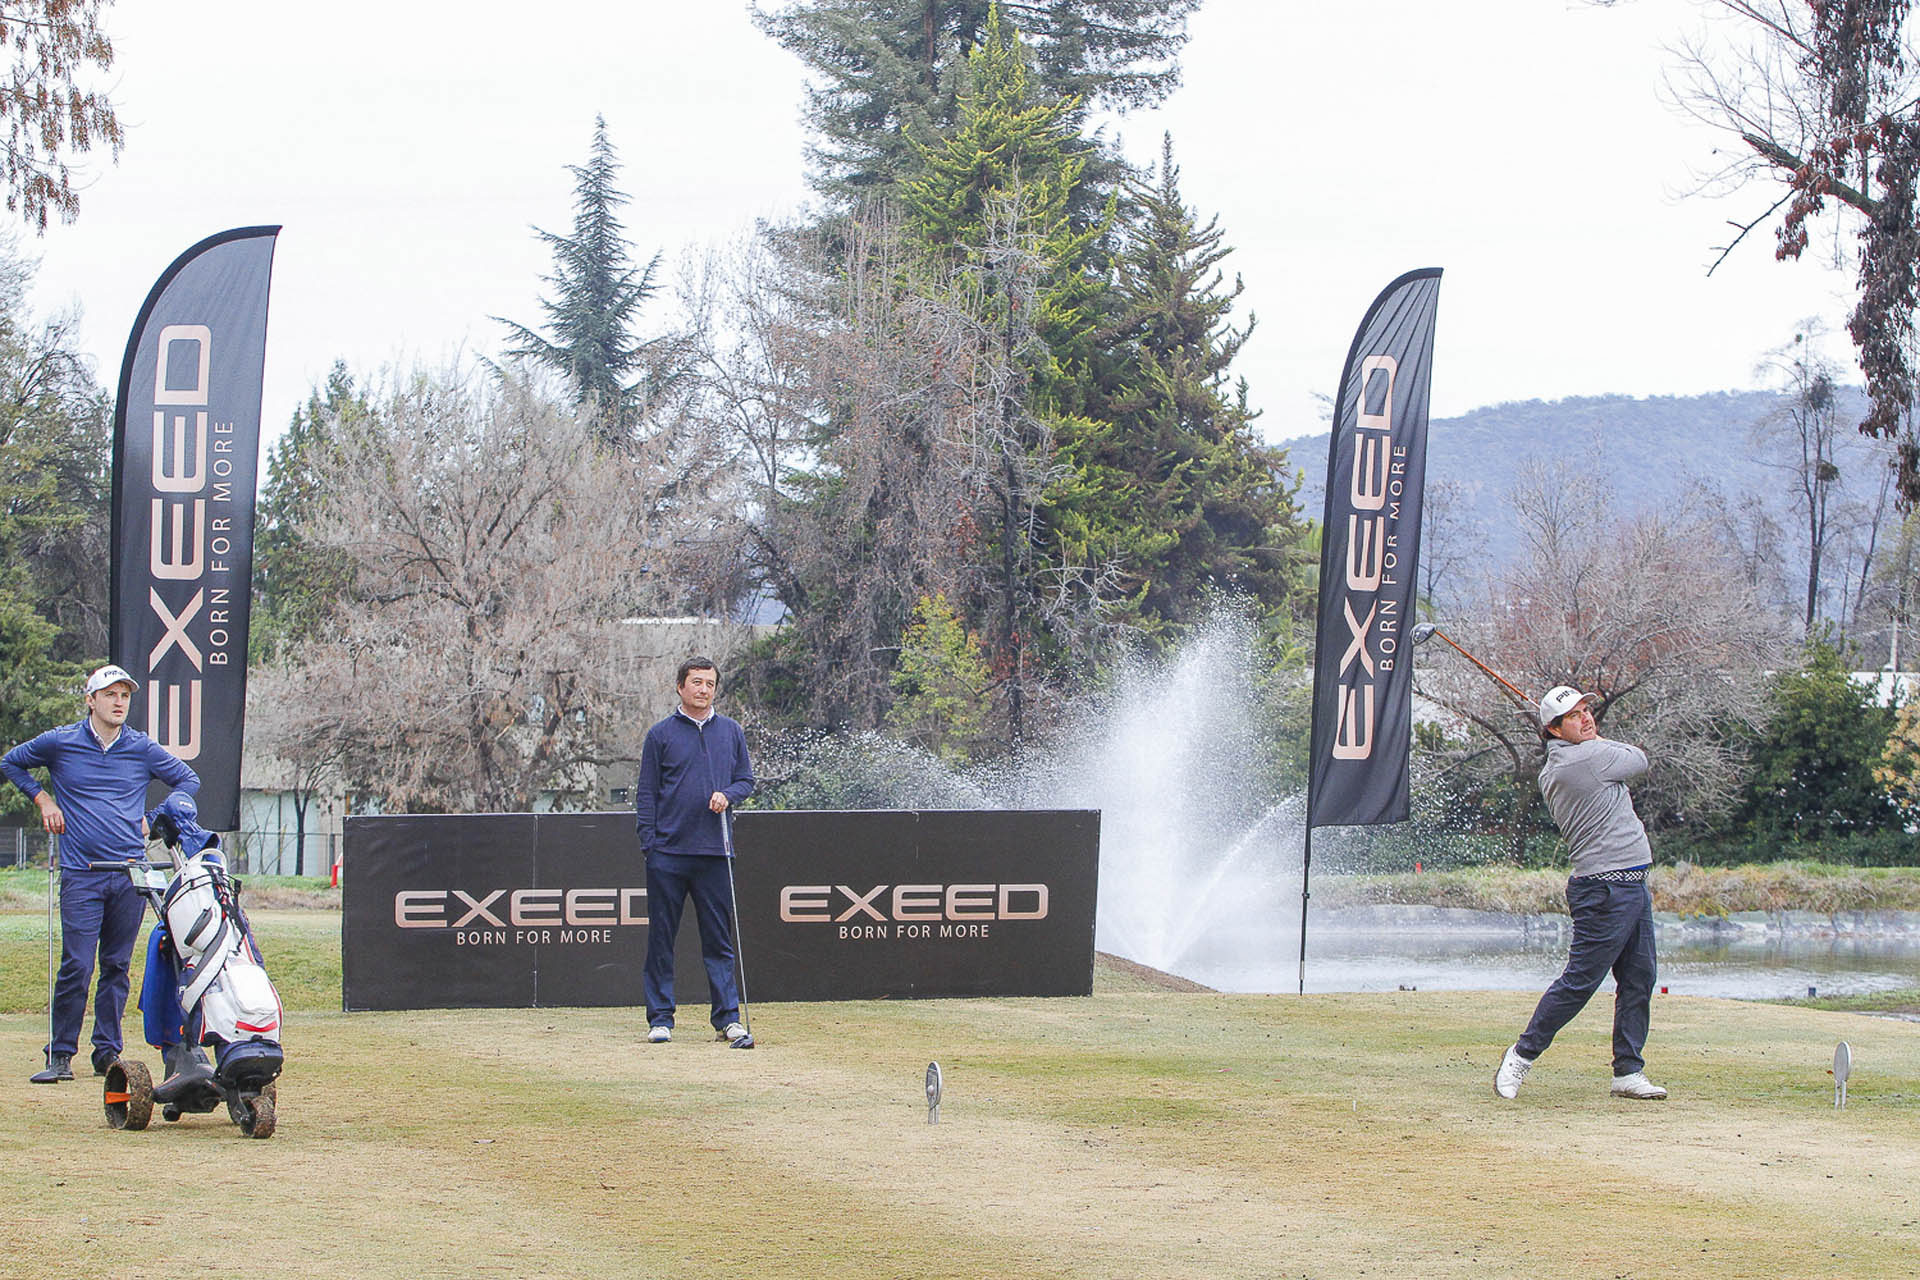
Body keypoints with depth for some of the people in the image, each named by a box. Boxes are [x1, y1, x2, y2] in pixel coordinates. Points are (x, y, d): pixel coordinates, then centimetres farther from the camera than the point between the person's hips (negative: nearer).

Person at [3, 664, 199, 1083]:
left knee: (117, 966, 6)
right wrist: (42, 799, 8)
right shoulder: (60, 742, 3)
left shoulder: (143, 749, 6)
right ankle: (61, 1056, -1)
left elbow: (189, 780, 19)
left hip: (131, 874, 2)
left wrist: (151, 820, 10)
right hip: (81, 875, -2)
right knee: (76, 966, -8)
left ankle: (107, 1053, 13)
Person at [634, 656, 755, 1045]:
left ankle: (727, 1017, 6)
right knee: (661, 939, 1)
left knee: (719, 939, 3)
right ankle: (660, 1018, 7)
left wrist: (728, 795, -8)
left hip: (715, 852, 2)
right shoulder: (661, 734, 4)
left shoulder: (731, 732, 12)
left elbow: (746, 779, 14)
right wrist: (649, 842, -6)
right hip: (668, 852, -2)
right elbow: (646, 793, 3)